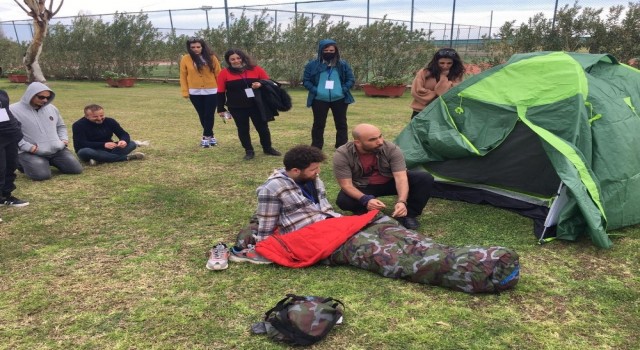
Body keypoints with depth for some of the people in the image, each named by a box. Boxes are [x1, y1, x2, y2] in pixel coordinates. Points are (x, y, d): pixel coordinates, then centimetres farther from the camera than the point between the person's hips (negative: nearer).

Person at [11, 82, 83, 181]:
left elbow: (61, 126, 25)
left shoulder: (51, 108, 11)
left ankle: (48, 162, 20)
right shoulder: (13, 111, -8)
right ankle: (24, 164, 9)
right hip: (30, 153, -5)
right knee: (42, 175, -27)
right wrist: (27, 147, -19)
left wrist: (64, 138, 6)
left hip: (58, 150, 5)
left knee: (76, 169, -4)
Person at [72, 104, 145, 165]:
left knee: (132, 144, -16)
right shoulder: (78, 125, -14)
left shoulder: (110, 121, -2)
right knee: (84, 152, -41)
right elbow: (81, 144, -24)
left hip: (107, 149, 4)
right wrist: (103, 145, -36)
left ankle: (100, 159, -32)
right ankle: (126, 157, -36)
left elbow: (124, 134, -4)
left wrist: (124, 141, -31)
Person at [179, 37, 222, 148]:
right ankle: (210, 136, 22)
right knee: (202, 115, 9)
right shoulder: (186, 59, -1)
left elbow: (218, 74, 1)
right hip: (195, 93, 1)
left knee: (209, 115, -1)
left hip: (211, 91, -1)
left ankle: (206, 137, 9)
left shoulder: (211, 58, -2)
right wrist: (185, 92, -2)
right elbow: (183, 76, 2)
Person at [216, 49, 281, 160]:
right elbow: (221, 92, 0)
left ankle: (268, 148, 26)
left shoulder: (256, 69, -1)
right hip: (236, 107, -1)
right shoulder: (224, 73, -3)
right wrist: (221, 109, -1)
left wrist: (260, 85, -17)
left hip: (257, 105, 1)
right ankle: (249, 151, 20)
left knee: (262, 126, 8)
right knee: (243, 129, 6)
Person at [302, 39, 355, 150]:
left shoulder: (343, 64, 4)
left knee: (341, 124, 8)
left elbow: (351, 80, 7)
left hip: (339, 99, 2)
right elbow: (306, 80, 2)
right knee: (318, 124, 6)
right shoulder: (312, 65, -1)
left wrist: (343, 89, -10)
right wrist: (315, 90, -13)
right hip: (319, 99, -1)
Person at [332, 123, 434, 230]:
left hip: (390, 183, 2)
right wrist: (366, 200, -42)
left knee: (425, 178, -20)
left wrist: (402, 201, -45)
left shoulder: (391, 149, -24)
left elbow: (401, 177, -28)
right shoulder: (342, 155, -26)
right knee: (343, 201, -34)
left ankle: (407, 214, -7)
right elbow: (346, 185, -26)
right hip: (363, 188, -1)